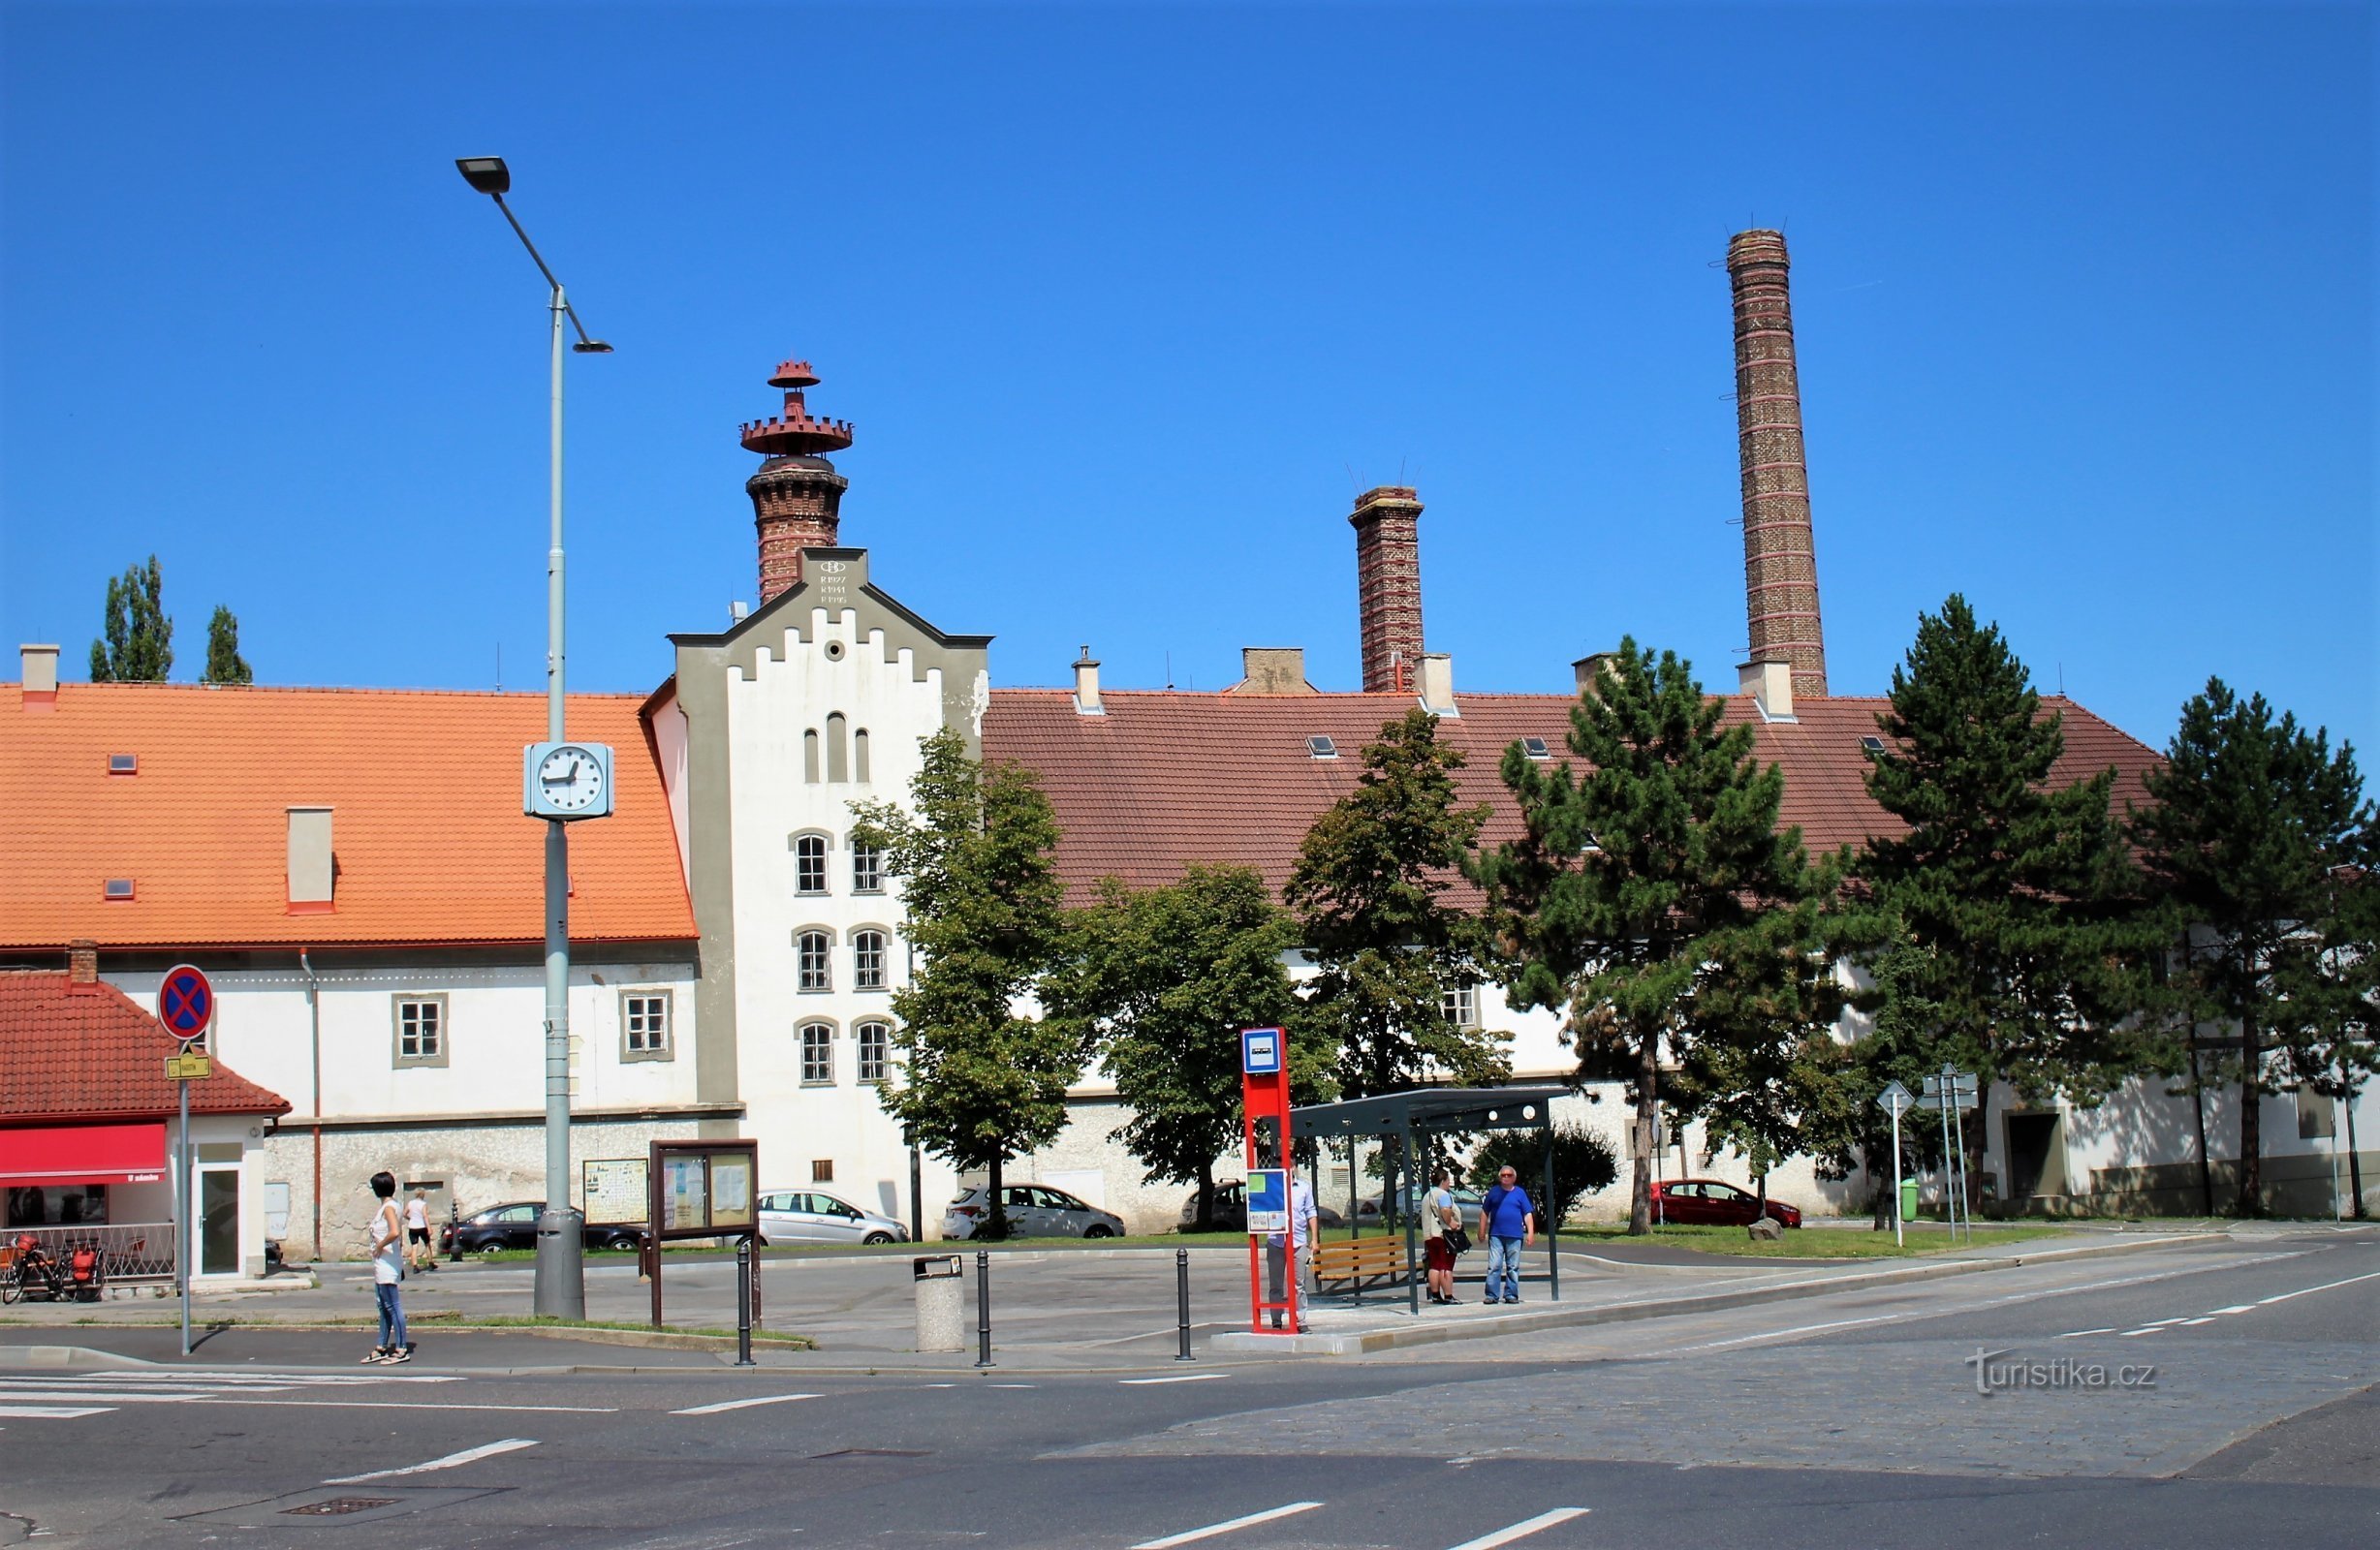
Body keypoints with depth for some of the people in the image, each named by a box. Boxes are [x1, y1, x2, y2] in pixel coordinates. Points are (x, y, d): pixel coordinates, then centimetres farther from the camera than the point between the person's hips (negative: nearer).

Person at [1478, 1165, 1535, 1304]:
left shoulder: (1520, 1193, 9)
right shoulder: (1494, 1192, 11)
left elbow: (1528, 1214, 6)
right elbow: (1485, 1212, 15)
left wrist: (1530, 1232, -3)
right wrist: (1482, 1231, 10)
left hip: (1515, 1236, 0)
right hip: (1496, 1235, 0)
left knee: (1513, 1267, 4)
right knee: (1494, 1266, -6)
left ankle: (1511, 1294, 11)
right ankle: (1492, 1295, -5)